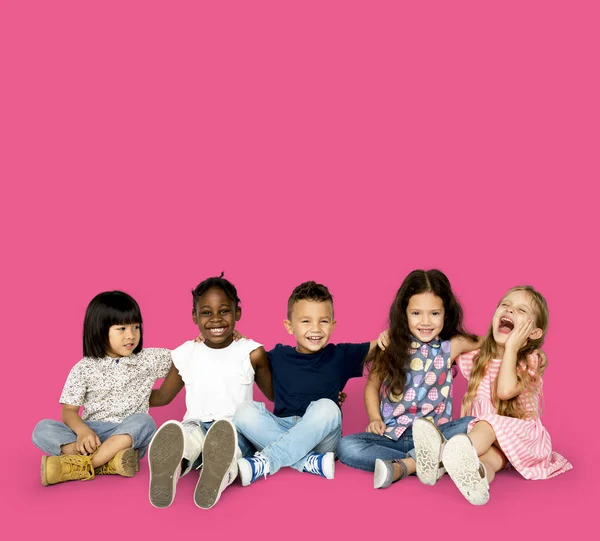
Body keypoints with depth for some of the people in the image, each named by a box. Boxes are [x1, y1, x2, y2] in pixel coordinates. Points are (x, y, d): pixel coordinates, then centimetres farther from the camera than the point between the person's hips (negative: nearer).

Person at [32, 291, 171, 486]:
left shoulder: (148, 360, 5)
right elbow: (69, 410, -1)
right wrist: (82, 430, -22)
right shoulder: (84, 369, 2)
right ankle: (109, 461, -36)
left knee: (143, 421, -33)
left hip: (128, 438, 0)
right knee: (42, 429, -22)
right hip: (91, 436, 1)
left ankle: (81, 465, -34)